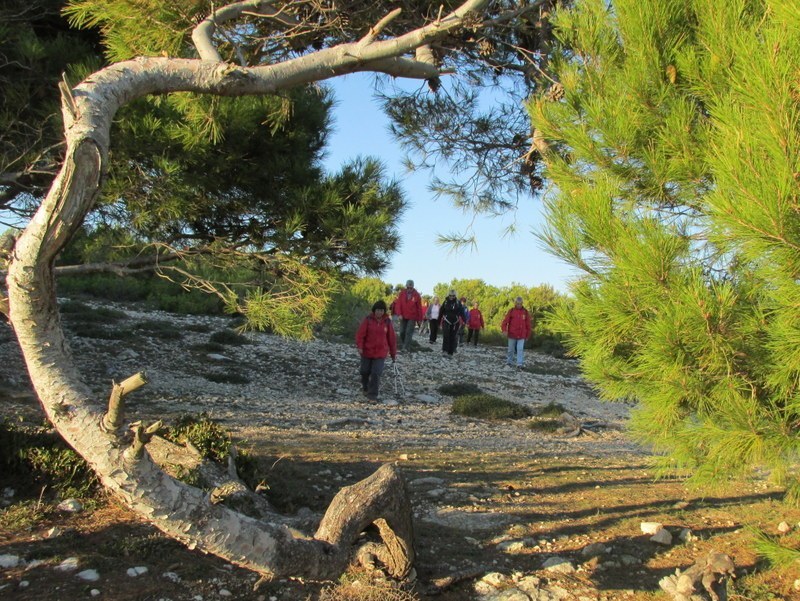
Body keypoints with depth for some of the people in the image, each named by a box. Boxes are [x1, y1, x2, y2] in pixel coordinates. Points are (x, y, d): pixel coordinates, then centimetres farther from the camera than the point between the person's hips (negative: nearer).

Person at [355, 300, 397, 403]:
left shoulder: (387, 322, -2)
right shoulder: (368, 319, -7)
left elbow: (392, 338, 4)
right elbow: (360, 333, -9)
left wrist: (393, 353, 8)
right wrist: (360, 346, -21)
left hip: (381, 353, 0)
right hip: (367, 351, 0)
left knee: (376, 374, -9)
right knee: (364, 371, 14)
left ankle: (372, 395, -1)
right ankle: (365, 387, 44)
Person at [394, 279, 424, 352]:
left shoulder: (416, 295, -6)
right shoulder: (402, 293, -1)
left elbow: (419, 307, -2)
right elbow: (398, 304, -2)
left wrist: (420, 318, -1)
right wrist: (399, 314, -12)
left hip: (412, 317, -3)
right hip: (403, 316, 3)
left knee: (409, 332, -10)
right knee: (402, 332, 7)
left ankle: (406, 347, -11)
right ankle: (404, 344, 26)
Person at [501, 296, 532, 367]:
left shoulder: (525, 312, 1)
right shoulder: (511, 311, -2)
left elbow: (528, 324, 7)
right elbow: (505, 320, -7)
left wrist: (527, 335, 9)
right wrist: (504, 329, -23)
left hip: (521, 335, 0)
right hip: (512, 334, 0)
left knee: (520, 349, -8)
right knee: (511, 349, 11)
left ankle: (519, 364, -9)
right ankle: (509, 361, 28)